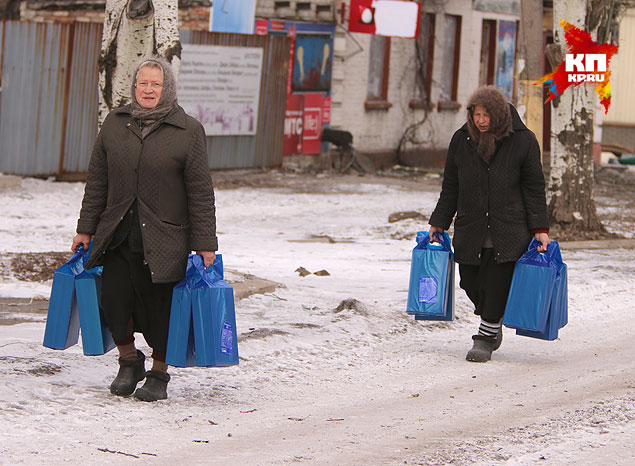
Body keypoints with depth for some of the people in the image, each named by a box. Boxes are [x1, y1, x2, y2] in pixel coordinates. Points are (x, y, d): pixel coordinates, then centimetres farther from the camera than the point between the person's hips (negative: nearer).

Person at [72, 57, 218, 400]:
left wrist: (205, 244, -4)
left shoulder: (188, 131, -2)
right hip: (117, 233, 3)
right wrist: (85, 229, 11)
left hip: (164, 240, -3)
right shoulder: (114, 124, 8)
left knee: (158, 308, 0)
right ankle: (129, 362, 22)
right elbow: (97, 181, 13)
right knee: (114, 299, -3)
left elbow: (200, 193, -2)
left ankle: (159, 374, 20)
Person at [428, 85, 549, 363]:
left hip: (509, 230, -3)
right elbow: (450, 187, 14)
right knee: (471, 283, 4)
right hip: (470, 228, 3)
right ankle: (493, 324, 31)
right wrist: (438, 223, 12)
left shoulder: (523, 141, -2)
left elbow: (534, 188, 1)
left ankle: (485, 339, 6)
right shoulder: (461, 140, 6)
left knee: (496, 285, -7)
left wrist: (540, 228, -5)